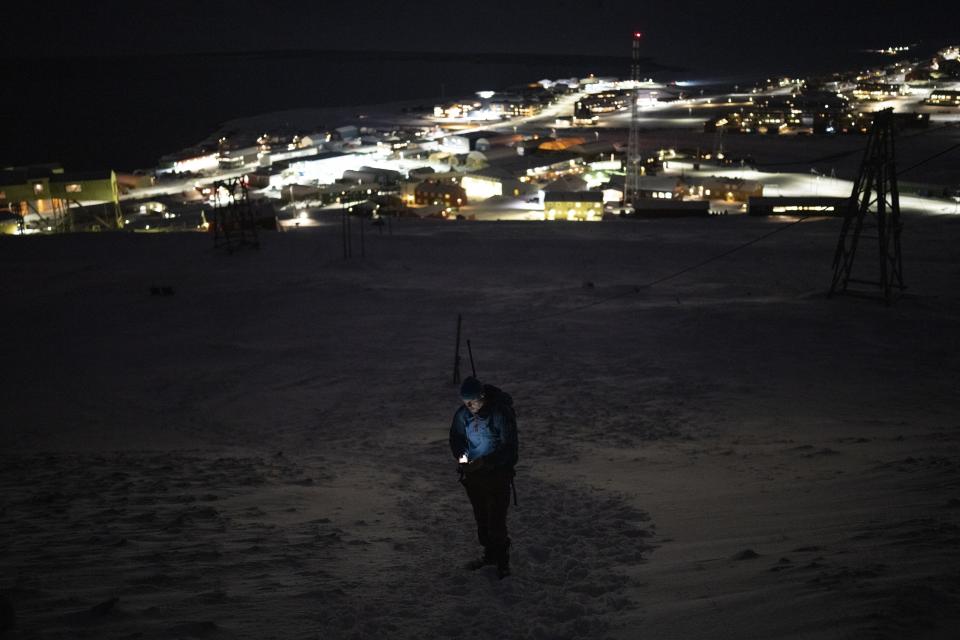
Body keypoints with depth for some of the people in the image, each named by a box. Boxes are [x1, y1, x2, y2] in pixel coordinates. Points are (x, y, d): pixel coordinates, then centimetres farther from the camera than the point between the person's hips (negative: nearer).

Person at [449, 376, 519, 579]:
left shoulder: (501, 414, -22)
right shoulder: (462, 414, -5)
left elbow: (508, 448, -21)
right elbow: (456, 437, 11)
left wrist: (483, 462, -25)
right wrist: (460, 455, -8)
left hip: (497, 473, -6)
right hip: (473, 474, 6)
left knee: (496, 519, -3)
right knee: (481, 517, 17)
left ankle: (502, 561, 13)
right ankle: (489, 554, 35)